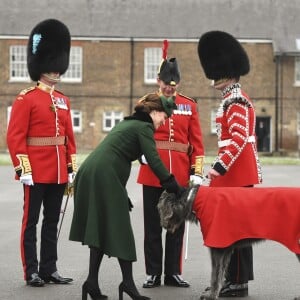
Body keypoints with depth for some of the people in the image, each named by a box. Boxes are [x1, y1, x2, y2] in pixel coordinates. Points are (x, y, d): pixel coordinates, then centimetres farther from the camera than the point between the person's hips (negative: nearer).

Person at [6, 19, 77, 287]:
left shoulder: (63, 101, 13)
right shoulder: (26, 99, -7)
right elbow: (15, 137, -11)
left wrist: (72, 168, 11)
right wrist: (23, 169, -16)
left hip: (58, 172, 7)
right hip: (36, 171, -6)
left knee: (52, 222, 10)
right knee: (31, 221, 1)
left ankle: (49, 269, 17)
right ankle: (32, 271, 5)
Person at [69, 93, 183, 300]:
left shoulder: (127, 123, 26)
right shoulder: (144, 127, -2)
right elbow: (154, 160, -11)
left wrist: (122, 194, 26)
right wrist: (175, 187, -8)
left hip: (88, 174, 9)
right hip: (105, 179, -9)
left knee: (99, 231, 11)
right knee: (119, 231, -3)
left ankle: (92, 283, 10)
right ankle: (128, 283, -1)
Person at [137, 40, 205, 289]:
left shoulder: (189, 106, 7)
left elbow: (196, 141, 5)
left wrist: (197, 172, -1)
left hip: (180, 174, 1)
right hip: (153, 172, -1)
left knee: (177, 225, 7)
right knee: (153, 225, 5)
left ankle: (173, 272, 15)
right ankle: (153, 273, 12)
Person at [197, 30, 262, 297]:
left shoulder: (235, 100, -14)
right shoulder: (235, 99, 17)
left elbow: (239, 138, -24)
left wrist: (221, 166, -29)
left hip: (235, 172, -10)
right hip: (239, 171, 10)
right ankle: (235, 278, 17)